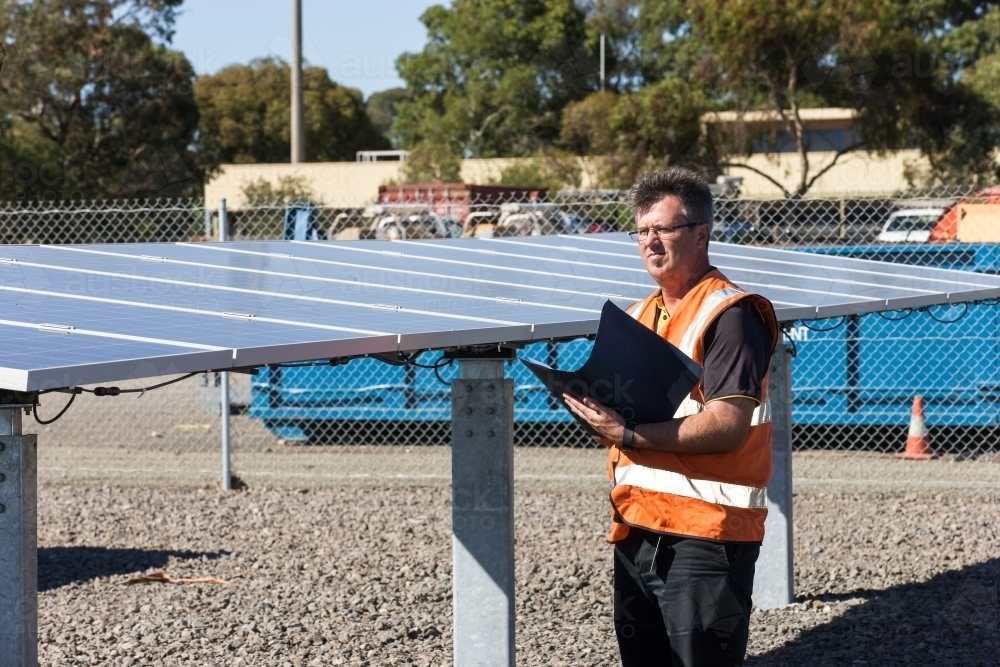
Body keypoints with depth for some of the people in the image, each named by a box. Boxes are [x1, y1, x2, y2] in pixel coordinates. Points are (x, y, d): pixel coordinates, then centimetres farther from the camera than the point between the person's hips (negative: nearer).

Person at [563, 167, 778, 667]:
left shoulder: (730, 314, -10)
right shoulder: (638, 316, 17)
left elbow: (727, 426, -20)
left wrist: (630, 434, -22)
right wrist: (596, 409, 0)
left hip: (704, 534, -8)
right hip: (636, 530, 8)